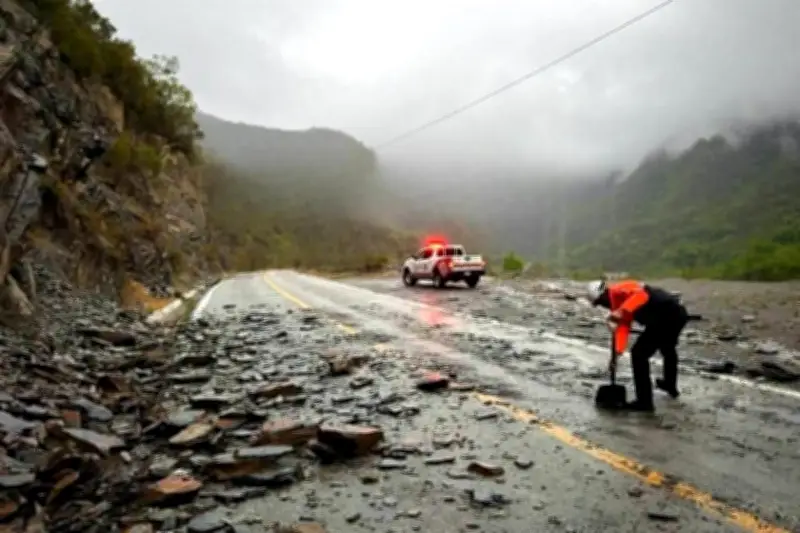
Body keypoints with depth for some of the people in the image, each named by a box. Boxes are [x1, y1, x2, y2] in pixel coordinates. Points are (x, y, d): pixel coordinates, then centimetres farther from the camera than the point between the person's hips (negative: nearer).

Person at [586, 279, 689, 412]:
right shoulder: (620, 300, 23)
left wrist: (621, 313, -31)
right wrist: (617, 351, 3)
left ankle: (644, 402, 4)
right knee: (668, 348, 35)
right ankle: (670, 385, 58)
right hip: (679, 312, 11)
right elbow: (623, 327, 14)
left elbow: (640, 295, -25)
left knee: (639, 354, -2)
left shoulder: (616, 291, -5)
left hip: (666, 317, -11)